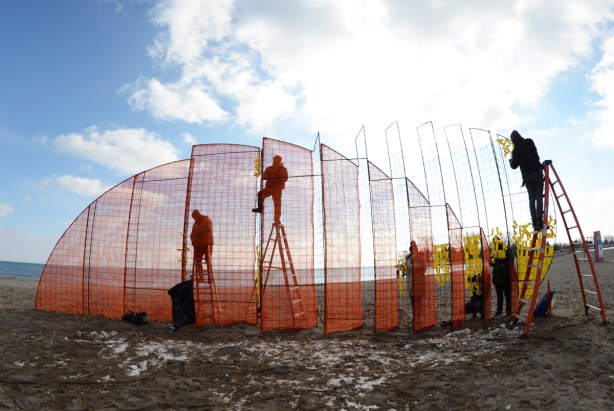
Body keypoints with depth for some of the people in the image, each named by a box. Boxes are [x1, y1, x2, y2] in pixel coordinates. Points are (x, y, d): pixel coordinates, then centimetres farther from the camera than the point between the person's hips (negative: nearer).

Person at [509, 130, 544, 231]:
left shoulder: (516, 150, -2)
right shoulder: (529, 143, -1)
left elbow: (514, 166, 3)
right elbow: (536, 157, 7)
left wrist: (511, 161, 22)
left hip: (527, 177, 1)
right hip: (537, 174, -1)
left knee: (532, 199, 5)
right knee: (539, 197, -4)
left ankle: (535, 224, -1)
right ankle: (539, 222, -16)